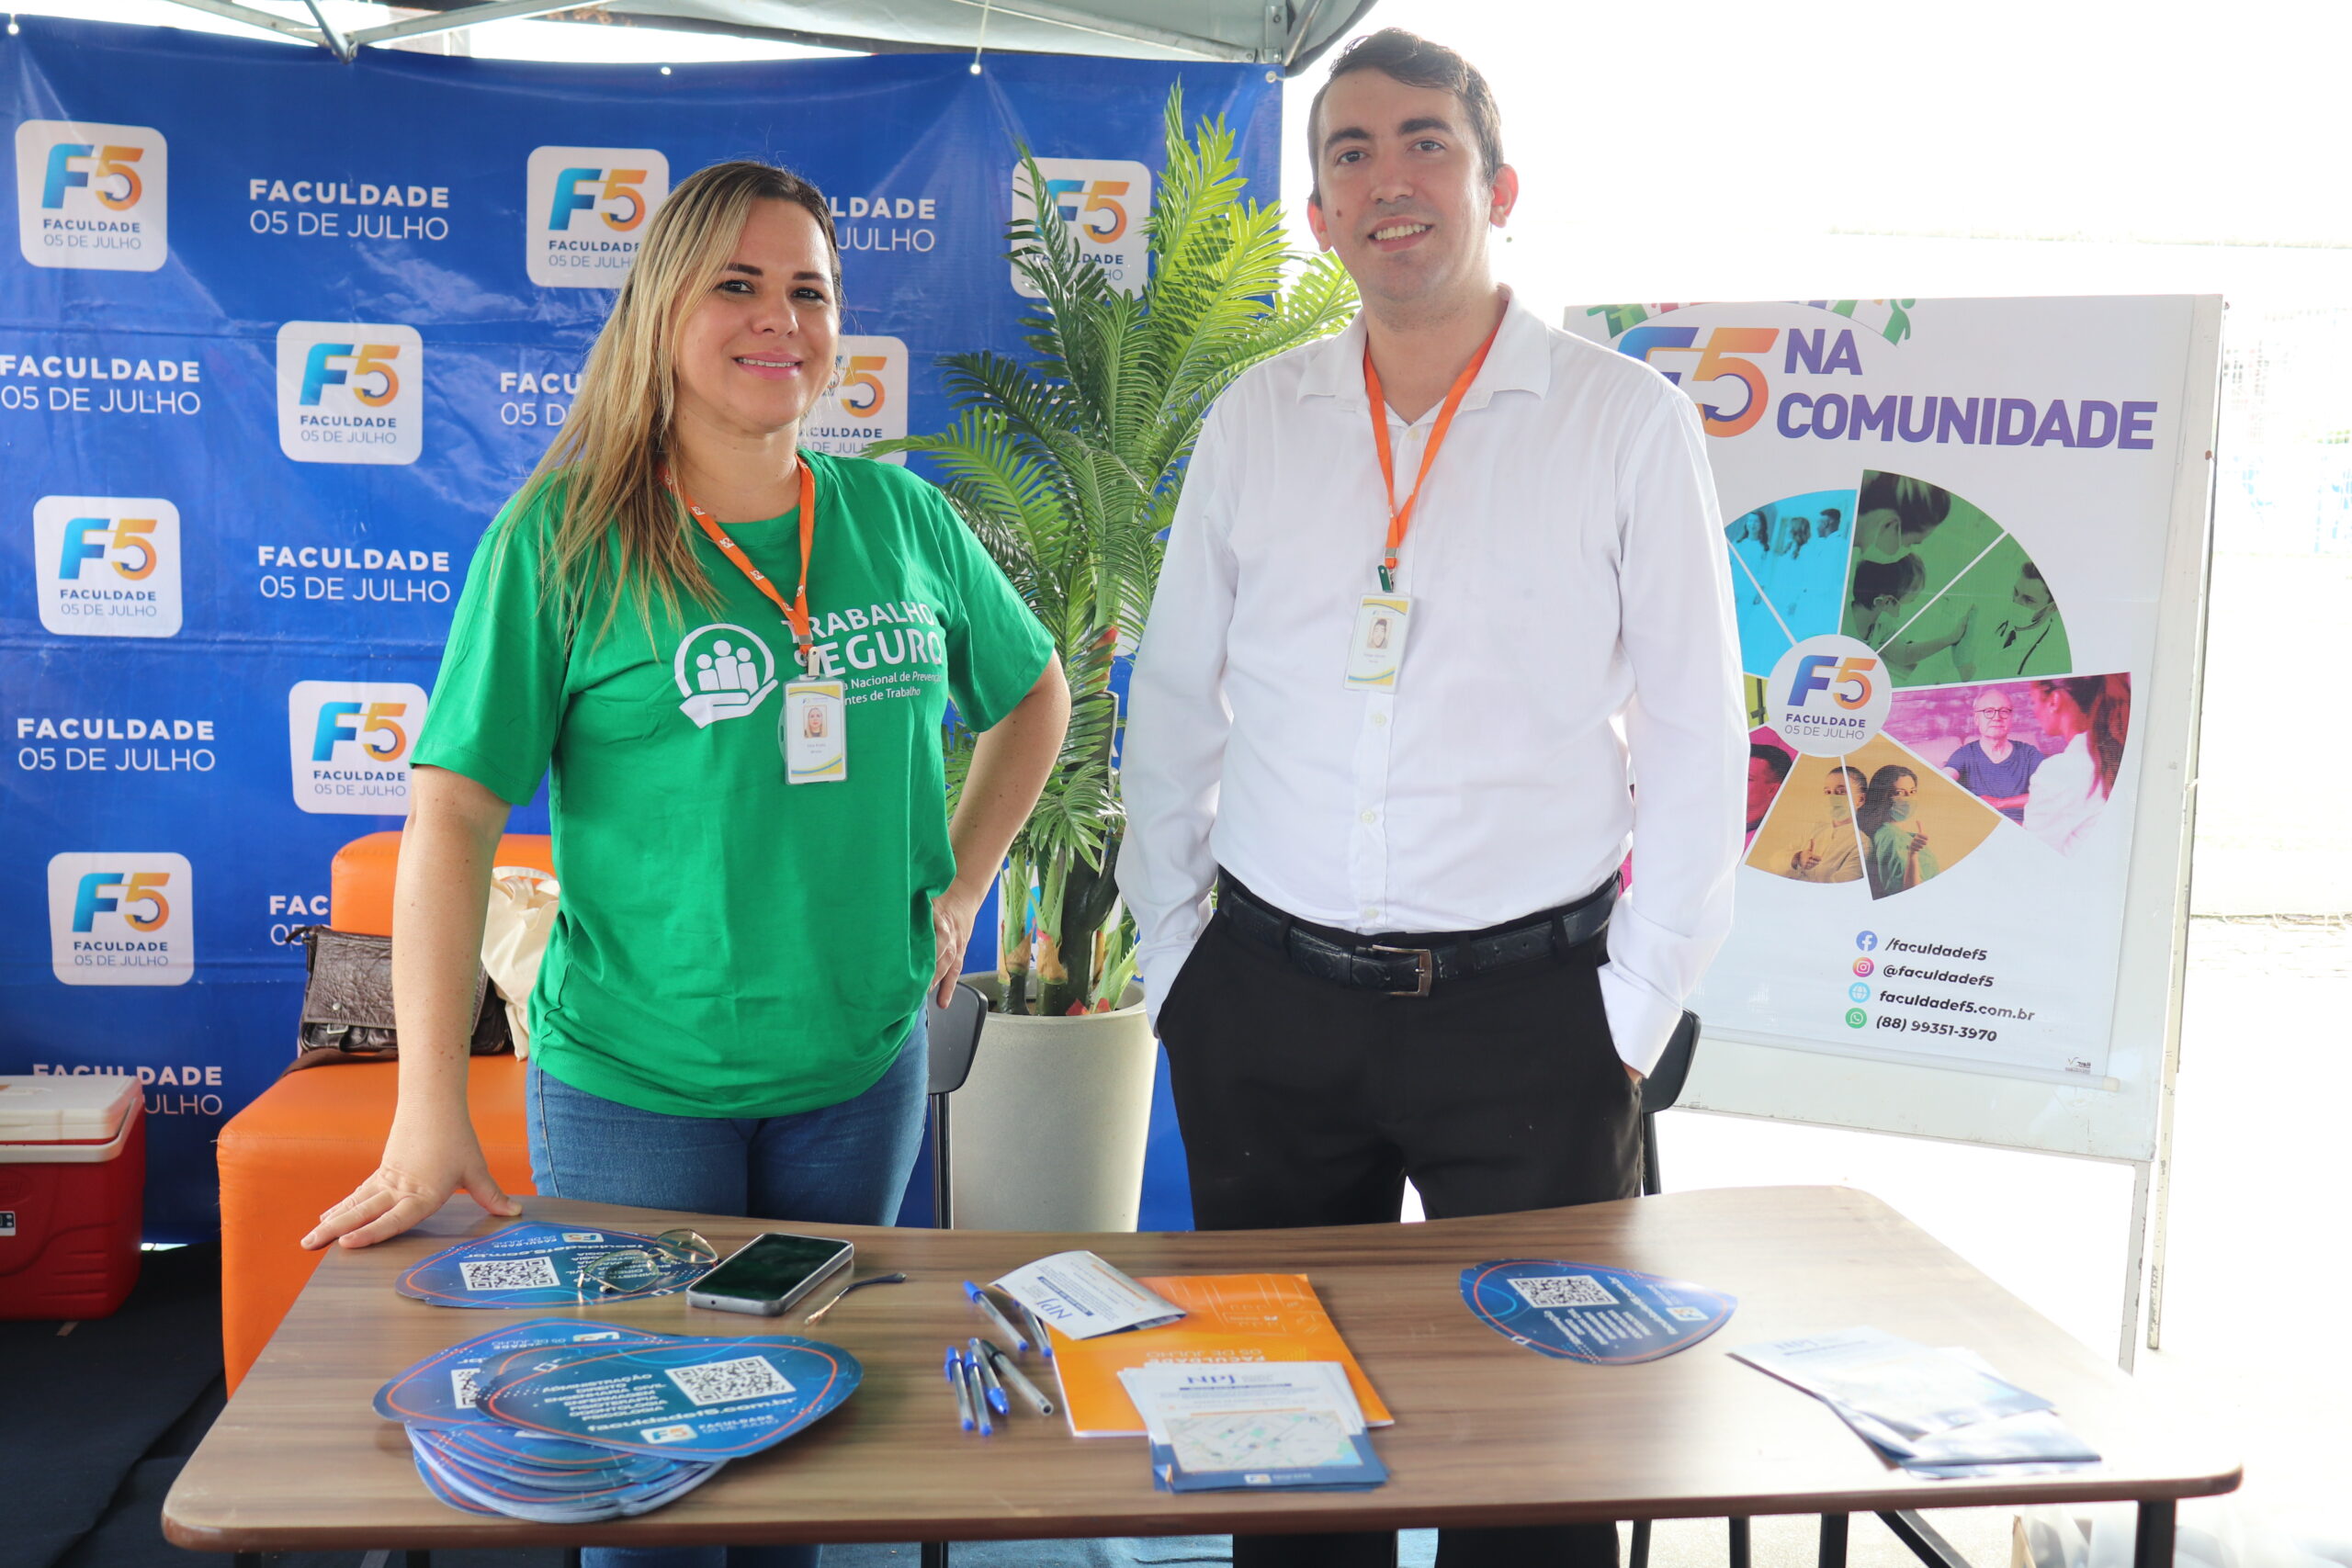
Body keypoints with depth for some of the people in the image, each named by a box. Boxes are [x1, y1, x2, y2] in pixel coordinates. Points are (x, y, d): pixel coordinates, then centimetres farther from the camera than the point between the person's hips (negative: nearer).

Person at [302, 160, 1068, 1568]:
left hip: (864, 1068, 4)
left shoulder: (903, 520, 0)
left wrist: (958, 888, 7)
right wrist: (431, 1113, -18)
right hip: (633, 1085, -3)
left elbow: (1035, 696, 16)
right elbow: (455, 813, -13)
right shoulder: (561, 539, -10)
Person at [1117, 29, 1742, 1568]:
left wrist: (1638, 1007, -5)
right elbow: (1173, 702, 12)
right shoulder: (1254, 419, 6)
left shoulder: (1630, 420, -2)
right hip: (1266, 1008, 3)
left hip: (1527, 1008, -2)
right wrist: (1171, 959, 9)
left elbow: (1694, 732, -1)